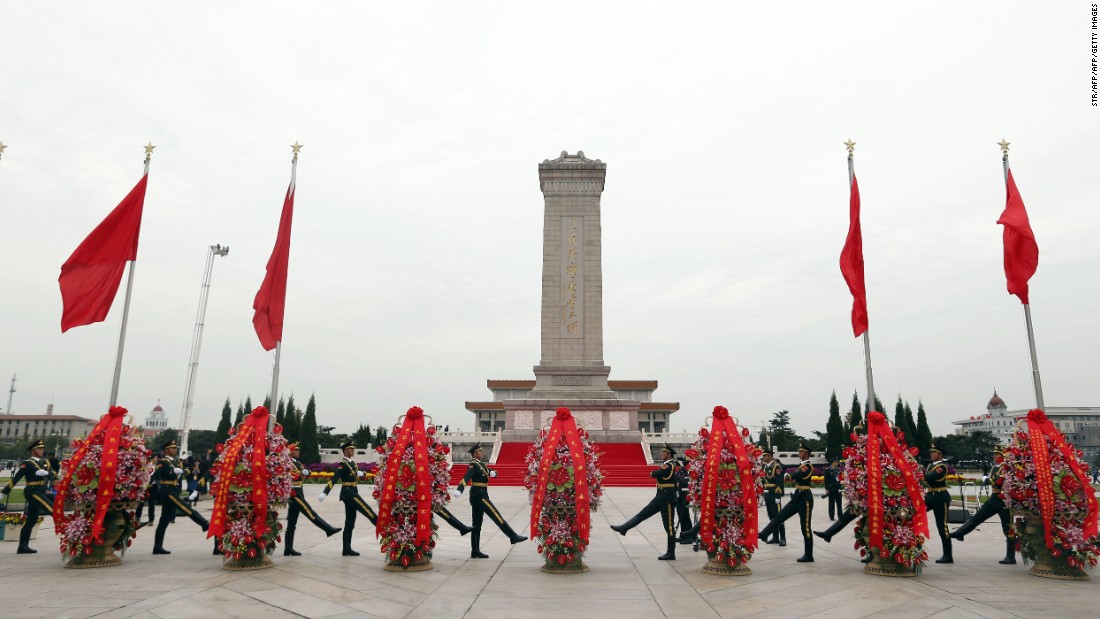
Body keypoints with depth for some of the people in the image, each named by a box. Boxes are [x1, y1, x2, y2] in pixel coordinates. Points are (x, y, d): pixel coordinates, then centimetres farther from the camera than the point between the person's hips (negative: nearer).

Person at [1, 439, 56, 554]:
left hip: (41, 492, 7)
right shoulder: (27, 463, -4)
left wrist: (45, 473, -21)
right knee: (53, 510, -19)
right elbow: (15, 478, -9)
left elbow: (52, 474, 1)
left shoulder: (45, 462, 15)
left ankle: (23, 546, 15)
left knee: (31, 521, 10)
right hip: (32, 492, -7)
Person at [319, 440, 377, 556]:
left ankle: (347, 549, 11)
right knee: (368, 511, -10)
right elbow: (333, 479, -20)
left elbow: (363, 474, 21)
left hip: (352, 493, 9)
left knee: (350, 522, 9)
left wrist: (361, 473, -2)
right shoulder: (343, 464, -10)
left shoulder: (353, 463, 17)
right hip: (348, 493, -9)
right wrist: (324, 493, -28)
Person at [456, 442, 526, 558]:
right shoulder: (474, 465, -13)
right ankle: (513, 537, -1)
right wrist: (459, 490, -44)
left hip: (477, 497, 10)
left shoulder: (481, 464, 15)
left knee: (477, 524, 9)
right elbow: (466, 477, -28)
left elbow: (491, 472, 15)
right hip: (479, 496, -10)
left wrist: (492, 472, -11)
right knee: (497, 516, -6)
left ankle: (475, 551, 12)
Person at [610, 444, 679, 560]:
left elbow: (655, 474, -22)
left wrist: (652, 473, -2)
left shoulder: (669, 465, -17)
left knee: (669, 526, -1)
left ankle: (671, 554, 7)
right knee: (643, 514, 11)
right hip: (661, 497, 9)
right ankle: (623, 528, 16)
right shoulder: (667, 465, 14)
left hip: (667, 499, -9)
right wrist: (656, 473, -10)